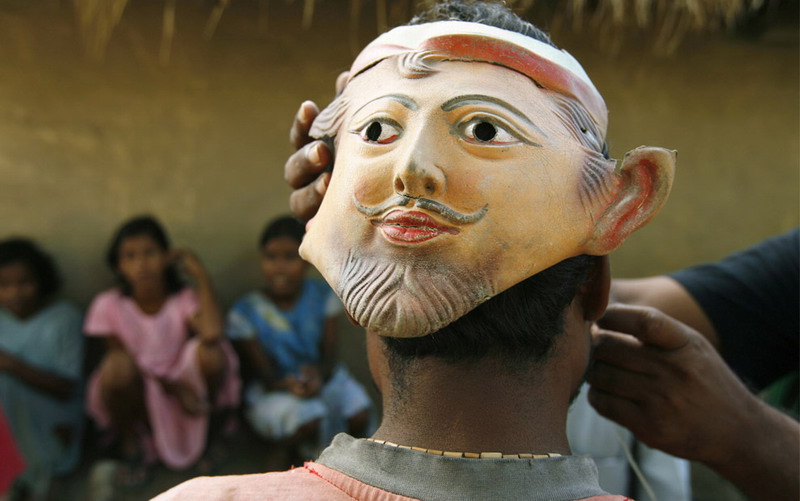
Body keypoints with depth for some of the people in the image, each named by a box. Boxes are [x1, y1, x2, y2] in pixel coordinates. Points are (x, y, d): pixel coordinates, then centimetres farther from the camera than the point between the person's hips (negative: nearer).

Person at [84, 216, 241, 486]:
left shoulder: (185, 299, -14)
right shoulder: (108, 306, -12)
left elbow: (212, 333, -34)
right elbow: (122, 355, -9)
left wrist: (202, 276, -28)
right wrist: (173, 389, -20)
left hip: (184, 383, 0)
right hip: (139, 395, 0)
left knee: (209, 351, -31)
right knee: (117, 365, -34)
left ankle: (213, 424, 0)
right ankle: (130, 445, -3)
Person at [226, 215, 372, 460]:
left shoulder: (323, 295, -4)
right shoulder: (245, 313, -12)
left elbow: (329, 354, -6)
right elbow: (265, 375, -11)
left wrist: (318, 374, -31)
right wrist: (287, 385, -36)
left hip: (322, 378, 3)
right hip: (274, 391, -3)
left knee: (359, 416, -25)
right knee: (311, 421, -33)